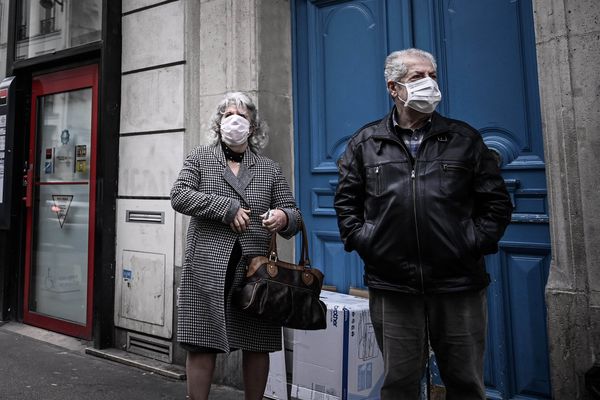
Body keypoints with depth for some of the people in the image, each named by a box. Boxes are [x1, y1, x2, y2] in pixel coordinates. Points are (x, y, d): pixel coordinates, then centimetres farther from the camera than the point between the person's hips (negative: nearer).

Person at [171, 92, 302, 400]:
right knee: (202, 344, 3)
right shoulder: (200, 158, 10)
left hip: (255, 269, 2)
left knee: (256, 346, 9)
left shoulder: (269, 169, 13)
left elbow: (292, 212, 9)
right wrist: (227, 207, -13)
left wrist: (284, 217, -15)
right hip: (208, 267, -1)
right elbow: (179, 196, -4)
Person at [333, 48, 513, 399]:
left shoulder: (465, 139, 7)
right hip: (391, 288, 0)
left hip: (459, 286, 1)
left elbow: (497, 202, 8)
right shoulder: (365, 143, 7)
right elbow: (346, 202, 9)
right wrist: (362, 241, -2)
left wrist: (473, 243, -3)